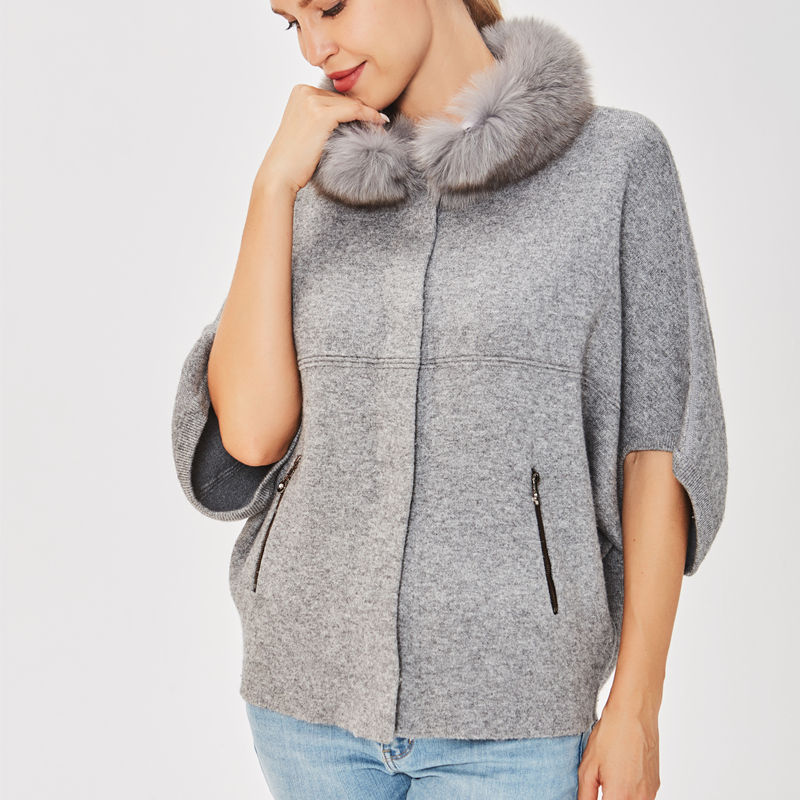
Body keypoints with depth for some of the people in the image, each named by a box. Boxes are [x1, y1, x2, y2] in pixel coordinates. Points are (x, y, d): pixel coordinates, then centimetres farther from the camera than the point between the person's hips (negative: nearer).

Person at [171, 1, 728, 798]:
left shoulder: (617, 158, -4)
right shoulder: (324, 181, 6)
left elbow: (660, 439, -4)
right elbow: (248, 433, -5)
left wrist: (636, 708, -6)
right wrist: (274, 183, -9)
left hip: (503, 706, -3)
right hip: (313, 684, 4)